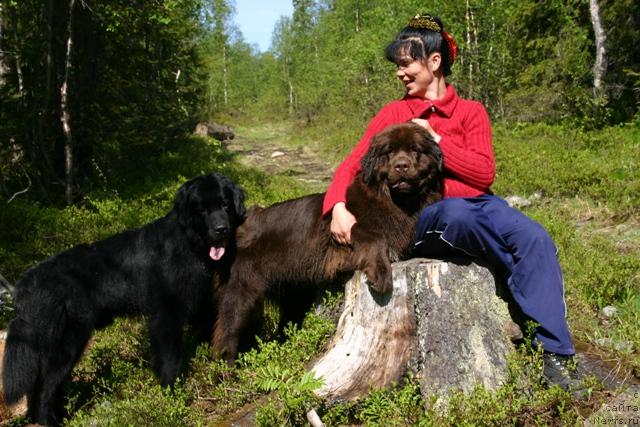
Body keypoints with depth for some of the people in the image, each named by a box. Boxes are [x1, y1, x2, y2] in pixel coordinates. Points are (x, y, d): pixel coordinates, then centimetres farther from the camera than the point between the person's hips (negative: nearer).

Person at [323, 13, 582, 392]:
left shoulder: (471, 112, 11)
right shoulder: (393, 114, 12)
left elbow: (485, 174, -2)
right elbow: (352, 165, 5)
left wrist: (434, 139, -7)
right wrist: (338, 207, -15)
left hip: (477, 202, 2)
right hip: (424, 215, -1)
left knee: (536, 238, -29)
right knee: (458, 213, -38)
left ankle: (555, 354, -25)